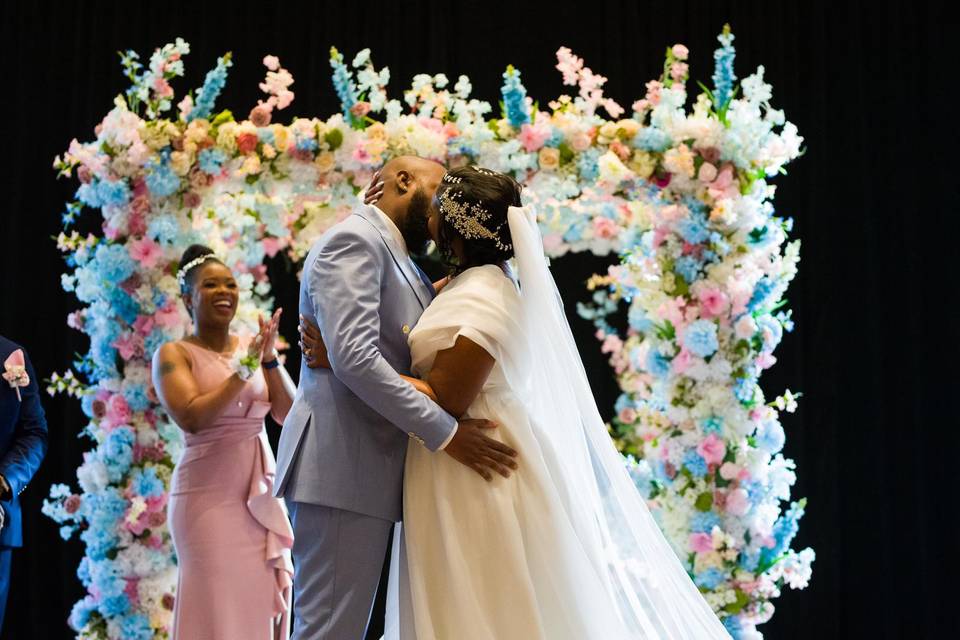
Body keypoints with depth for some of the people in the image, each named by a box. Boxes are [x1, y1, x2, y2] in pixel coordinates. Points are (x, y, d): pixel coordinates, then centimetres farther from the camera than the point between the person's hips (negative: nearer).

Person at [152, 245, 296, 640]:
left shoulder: (251, 347, 10)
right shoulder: (174, 354, -3)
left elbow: (289, 414, 2)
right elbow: (192, 419, -18)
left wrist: (270, 358, -11)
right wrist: (246, 368, -16)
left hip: (262, 495, 5)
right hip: (209, 496, -5)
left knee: (262, 606, 7)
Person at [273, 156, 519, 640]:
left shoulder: (400, 259, 23)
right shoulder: (353, 241, -8)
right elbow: (354, 357, -20)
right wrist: (444, 433, -19)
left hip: (367, 470, 10)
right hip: (341, 471, -10)